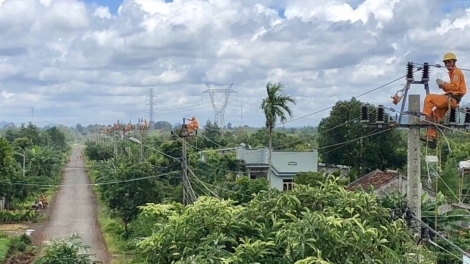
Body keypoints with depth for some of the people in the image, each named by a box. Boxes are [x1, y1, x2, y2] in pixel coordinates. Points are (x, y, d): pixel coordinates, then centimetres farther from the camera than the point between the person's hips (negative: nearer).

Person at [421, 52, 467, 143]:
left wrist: (443, 83, -11)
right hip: (451, 99, 10)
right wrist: (443, 86, 7)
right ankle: (431, 135, 7)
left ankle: (427, 119, -18)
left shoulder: (456, 72, -5)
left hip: (452, 98, -10)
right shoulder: (453, 72, 24)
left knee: (429, 98, -16)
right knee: (435, 114, 10)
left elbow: (454, 86, -18)